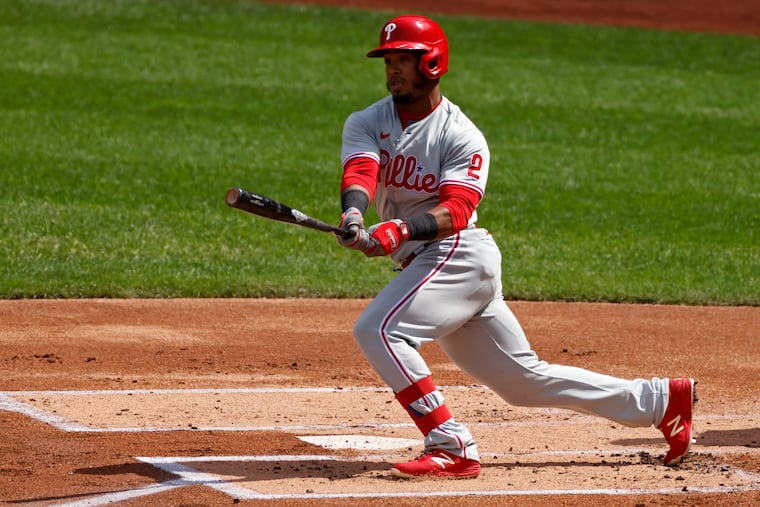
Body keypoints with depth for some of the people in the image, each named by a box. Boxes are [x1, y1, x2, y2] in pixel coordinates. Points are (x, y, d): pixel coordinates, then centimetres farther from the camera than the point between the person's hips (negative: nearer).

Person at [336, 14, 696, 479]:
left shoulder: (461, 136, -8)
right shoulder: (366, 123, 7)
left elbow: (456, 211, -21)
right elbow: (360, 171, -14)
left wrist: (403, 228, -41)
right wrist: (353, 213, -37)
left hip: (459, 255, -7)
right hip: (424, 265, 7)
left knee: (377, 329, -24)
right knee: (524, 380, 11)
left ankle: (452, 448, -24)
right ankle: (662, 399, 22)